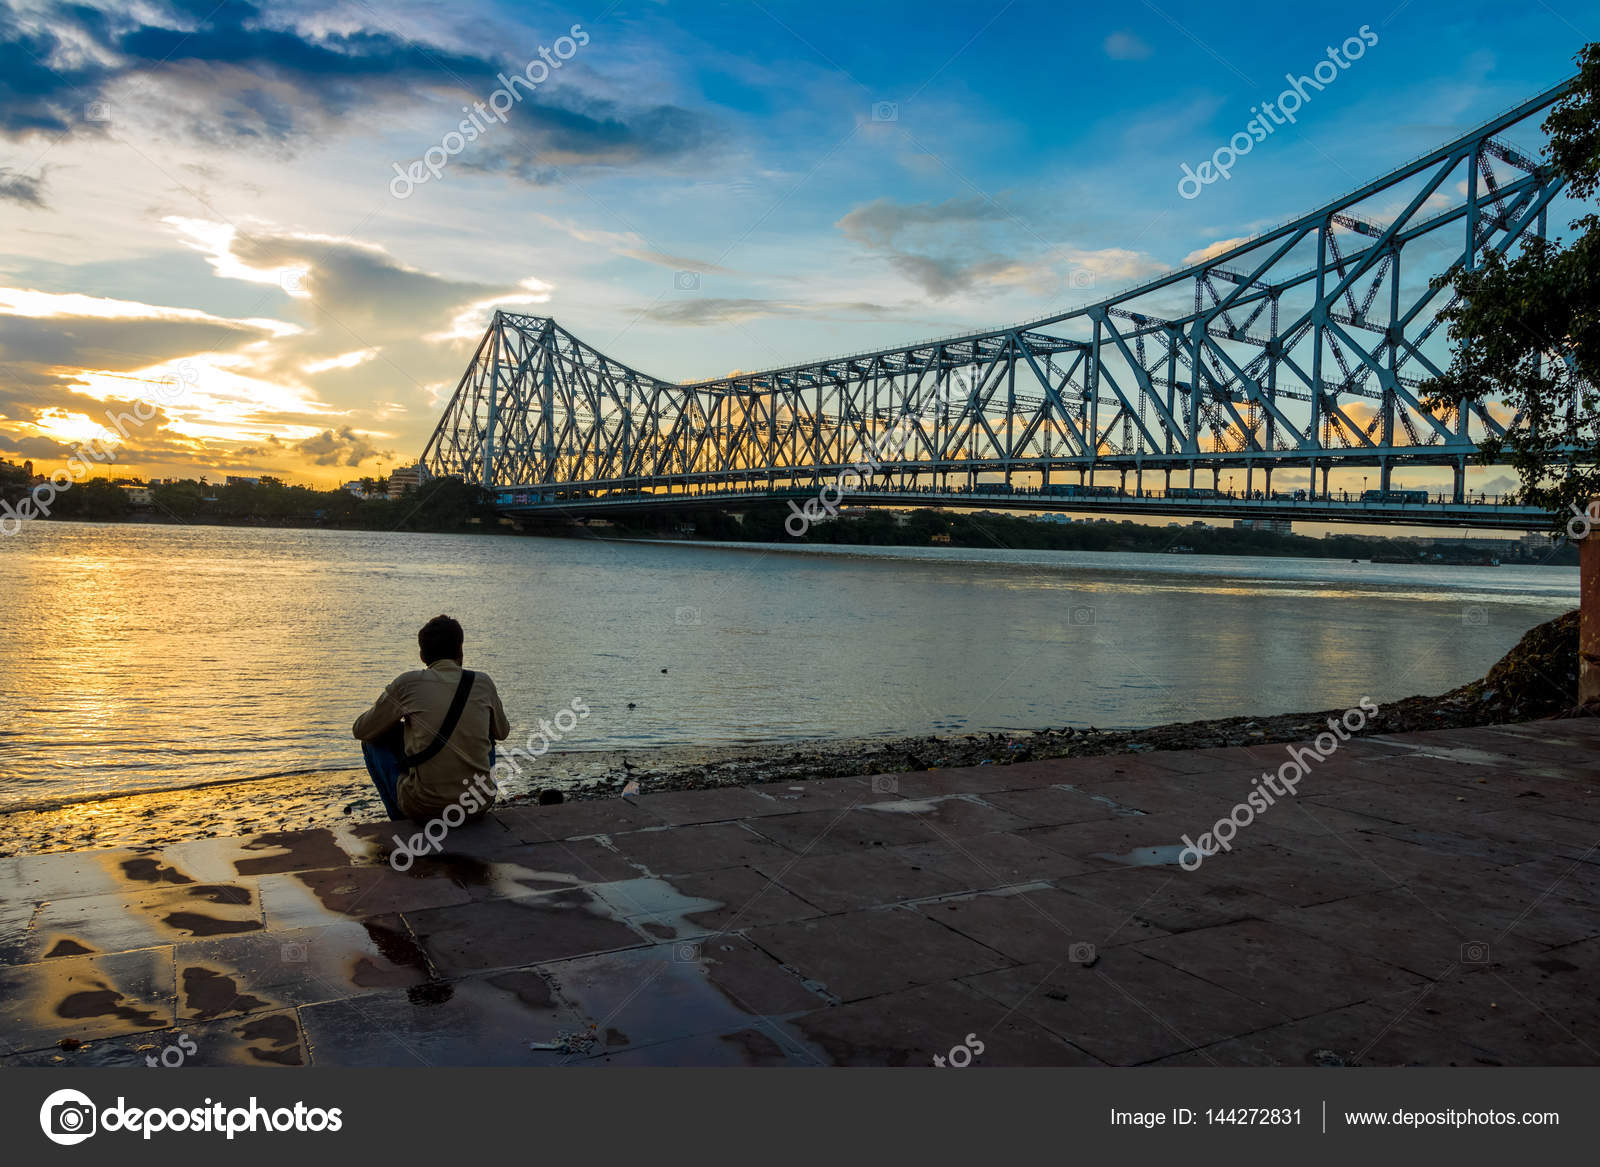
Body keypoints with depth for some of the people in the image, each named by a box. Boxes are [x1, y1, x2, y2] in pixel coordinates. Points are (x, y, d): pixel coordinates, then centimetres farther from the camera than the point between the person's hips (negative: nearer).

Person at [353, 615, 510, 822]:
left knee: (374, 741, 18)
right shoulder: (482, 683, 2)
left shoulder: (407, 683, -5)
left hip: (425, 807, -2)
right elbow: (502, 732, 19)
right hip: (480, 805, 3)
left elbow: (361, 731, 8)